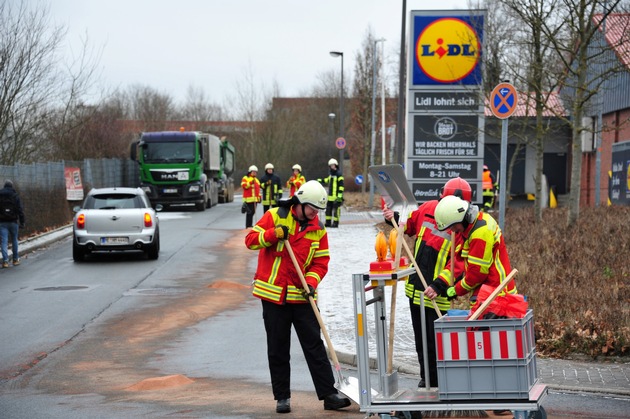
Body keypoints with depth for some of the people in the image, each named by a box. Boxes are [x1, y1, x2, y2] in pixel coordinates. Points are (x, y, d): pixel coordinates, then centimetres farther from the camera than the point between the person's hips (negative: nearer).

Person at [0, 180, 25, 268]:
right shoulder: (15, 196, -2)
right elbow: (20, 210, -7)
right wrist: (22, 222, -4)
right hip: (13, 221, 0)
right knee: (14, 240, 15)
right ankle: (15, 259, 22)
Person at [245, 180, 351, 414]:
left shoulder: (318, 229, 5)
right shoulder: (275, 216, -2)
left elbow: (321, 262, 5)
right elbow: (251, 240, -4)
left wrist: (311, 282, -13)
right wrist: (273, 234, -21)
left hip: (302, 297, 2)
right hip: (273, 295, -2)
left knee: (315, 346, 0)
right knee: (278, 349, 5)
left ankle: (329, 395, 0)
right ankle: (282, 397, 13)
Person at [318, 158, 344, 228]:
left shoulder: (339, 174, -9)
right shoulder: (330, 174, 15)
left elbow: (341, 185, -13)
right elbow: (326, 181, 32)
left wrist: (340, 195, -18)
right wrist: (319, 181, 18)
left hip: (336, 196, -8)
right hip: (330, 196, 8)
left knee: (336, 210, -5)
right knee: (328, 209, 10)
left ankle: (336, 223, 0)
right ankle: (328, 222, 16)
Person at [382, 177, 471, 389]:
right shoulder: (428, 209, -1)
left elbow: (459, 263, -23)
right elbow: (410, 225, 21)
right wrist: (394, 219, 3)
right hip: (416, 286, 6)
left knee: (436, 339, -5)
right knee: (420, 337, 18)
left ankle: (439, 381, 7)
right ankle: (426, 377, 33)